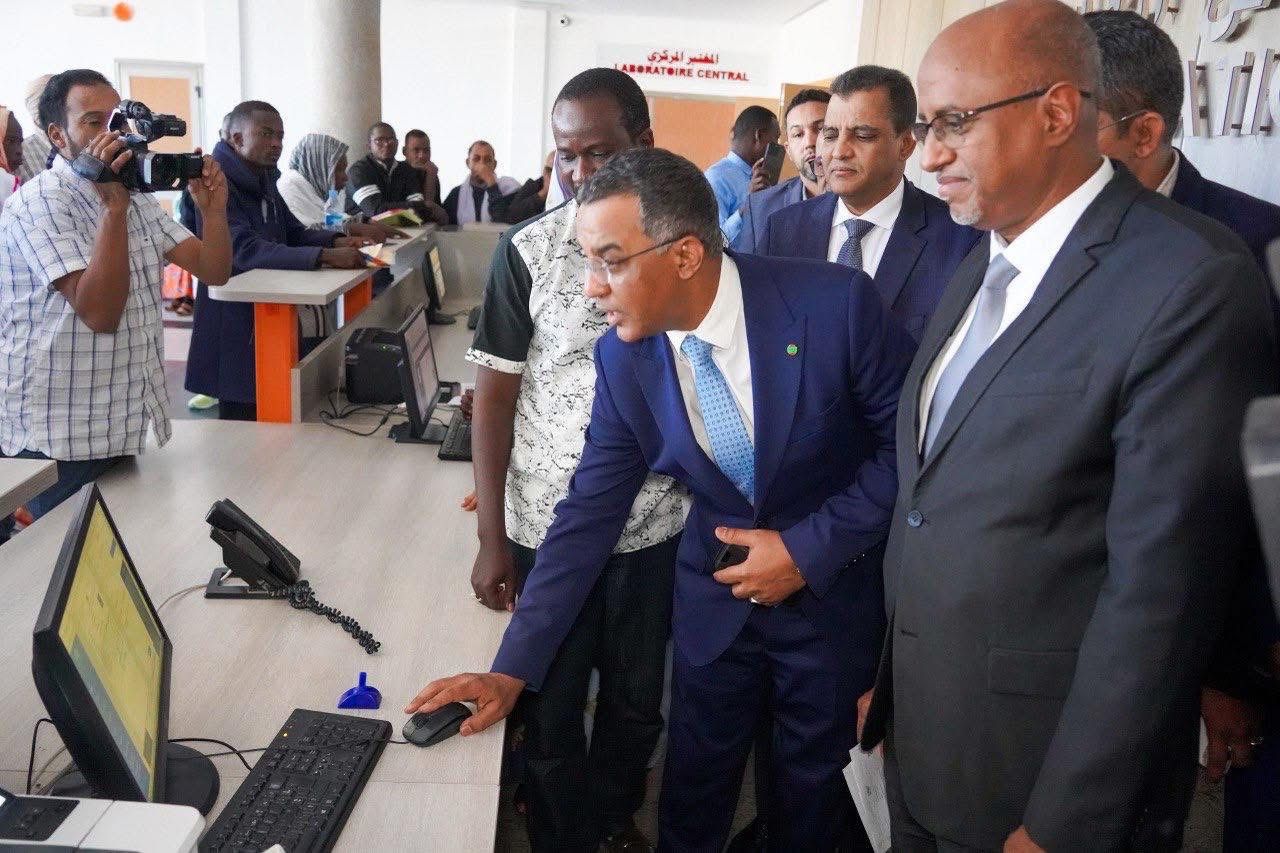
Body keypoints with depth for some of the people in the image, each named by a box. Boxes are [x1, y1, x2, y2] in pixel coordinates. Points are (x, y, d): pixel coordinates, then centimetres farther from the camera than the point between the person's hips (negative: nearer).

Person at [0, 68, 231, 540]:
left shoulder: (137, 196, 10)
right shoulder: (39, 202, -13)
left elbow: (213, 270, 2)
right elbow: (100, 312, -25)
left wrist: (214, 208, -16)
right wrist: (114, 207, -29)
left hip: (129, 425, 7)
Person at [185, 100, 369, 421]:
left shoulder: (264, 181, 11)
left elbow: (293, 232, 17)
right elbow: (246, 249, -29)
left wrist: (336, 241, -5)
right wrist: (325, 256, -37)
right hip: (234, 320, -9)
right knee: (242, 427, -1)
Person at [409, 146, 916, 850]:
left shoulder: (836, 304, -25)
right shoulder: (623, 358, -14)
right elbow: (588, 516, -9)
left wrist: (811, 547, -20)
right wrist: (513, 670, -11)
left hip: (832, 590, -1)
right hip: (717, 592, 2)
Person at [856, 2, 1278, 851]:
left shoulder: (1191, 282, -19)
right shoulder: (978, 268, 6)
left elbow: (1158, 591, -21)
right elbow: (925, 492, 8)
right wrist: (889, 681, 8)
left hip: (1052, 778, -7)